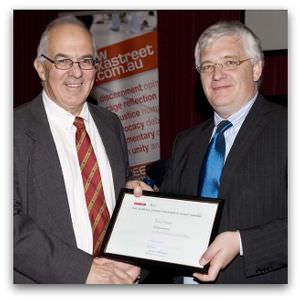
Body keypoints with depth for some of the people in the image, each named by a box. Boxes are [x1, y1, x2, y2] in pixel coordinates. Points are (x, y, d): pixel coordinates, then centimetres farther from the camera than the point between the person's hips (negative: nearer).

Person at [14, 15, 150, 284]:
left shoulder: (111, 124, 5)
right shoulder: (17, 129, -14)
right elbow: (10, 222, -21)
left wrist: (131, 188, -5)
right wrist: (83, 270, -25)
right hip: (47, 283, -5)